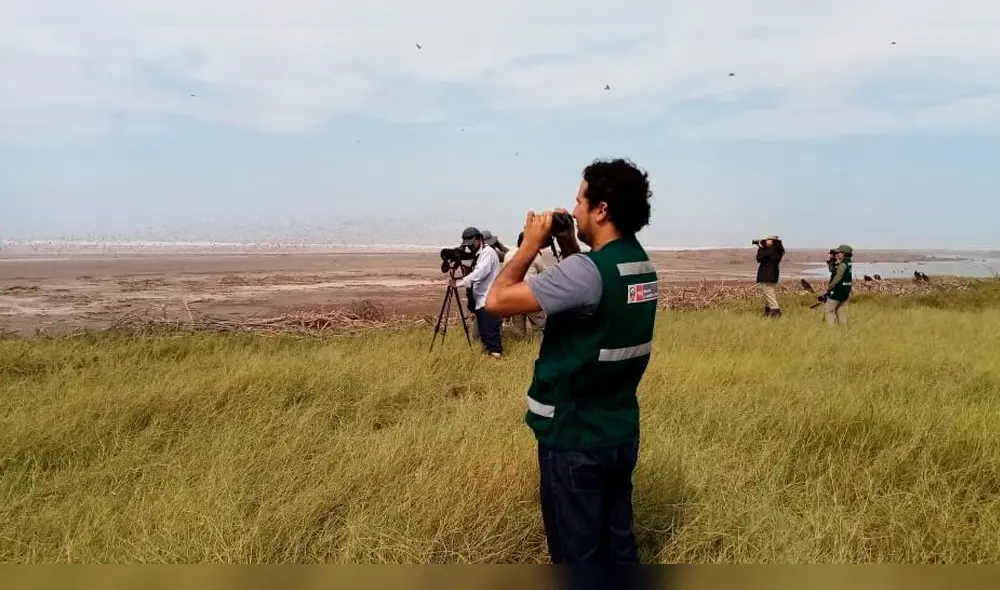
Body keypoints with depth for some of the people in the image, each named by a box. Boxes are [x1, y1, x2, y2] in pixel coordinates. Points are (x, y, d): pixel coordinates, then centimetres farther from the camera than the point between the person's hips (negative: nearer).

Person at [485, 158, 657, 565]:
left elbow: (497, 301, -23)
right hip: (621, 433, 8)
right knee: (619, 545, 19)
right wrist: (569, 249, 9)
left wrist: (531, 245, -11)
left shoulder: (586, 271, -24)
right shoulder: (642, 266, 3)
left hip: (574, 439, -8)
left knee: (578, 555, 8)